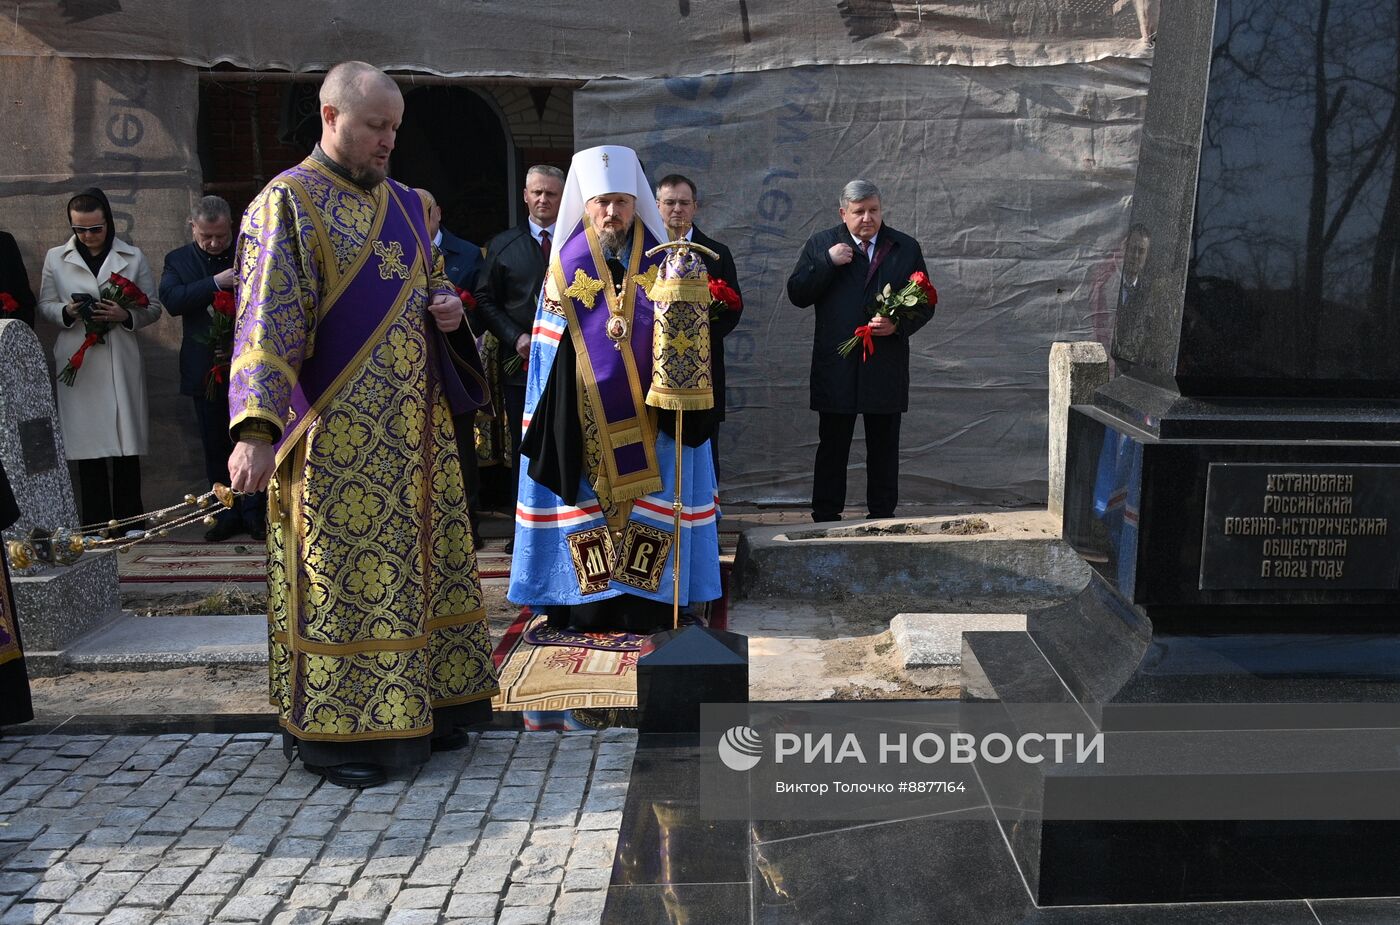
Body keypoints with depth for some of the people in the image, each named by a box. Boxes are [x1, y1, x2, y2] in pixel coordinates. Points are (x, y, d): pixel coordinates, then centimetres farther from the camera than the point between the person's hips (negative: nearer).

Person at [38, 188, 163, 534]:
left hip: (122, 362, 0)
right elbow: (45, 305, 12)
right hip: (78, 363, 1)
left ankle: (129, 522, 12)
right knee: (87, 445, 2)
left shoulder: (133, 258, 7)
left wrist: (126, 316, -12)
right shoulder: (55, 258, 9)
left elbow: (153, 307, 8)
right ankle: (96, 526, 10)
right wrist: (66, 312, -10)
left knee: (126, 443, 1)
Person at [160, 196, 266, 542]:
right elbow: (171, 299, -12)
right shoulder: (178, 260, 5)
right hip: (205, 368, 2)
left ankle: (254, 513, 11)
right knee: (215, 446, 8)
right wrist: (216, 282, -23)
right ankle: (226, 514, 18)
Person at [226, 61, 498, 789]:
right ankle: (333, 730, 11)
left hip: (414, 424, 7)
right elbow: (266, 320, -16)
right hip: (338, 433, -7)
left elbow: (434, 285, 25)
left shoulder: (407, 205, 14)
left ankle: (422, 709, 25)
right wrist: (256, 428, -26)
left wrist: (449, 309, 0)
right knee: (340, 573, -2)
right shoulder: (288, 203, -7)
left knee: (419, 558, 12)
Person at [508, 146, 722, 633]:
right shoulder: (566, 264, 4)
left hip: (646, 422, 1)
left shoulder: (659, 263, 6)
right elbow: (550, 351, 3)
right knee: (585, 507, 2)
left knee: (647, 509, 1)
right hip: (584, 425, 0)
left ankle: (645, 611, 9)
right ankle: (585, 617, 11)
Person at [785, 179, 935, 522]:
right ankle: (825, 518, 12)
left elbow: (925, 303, 9)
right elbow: (797, 294, -1)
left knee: (884, 449, 9)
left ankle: (883, 517, 18)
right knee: (832, 448, 4)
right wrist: (828, 262, -12)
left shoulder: (906, 247, 8)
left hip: (887, 368, 1)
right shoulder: (821, 244, 5)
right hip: (836, 368, -1)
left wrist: (899, 325, -10)